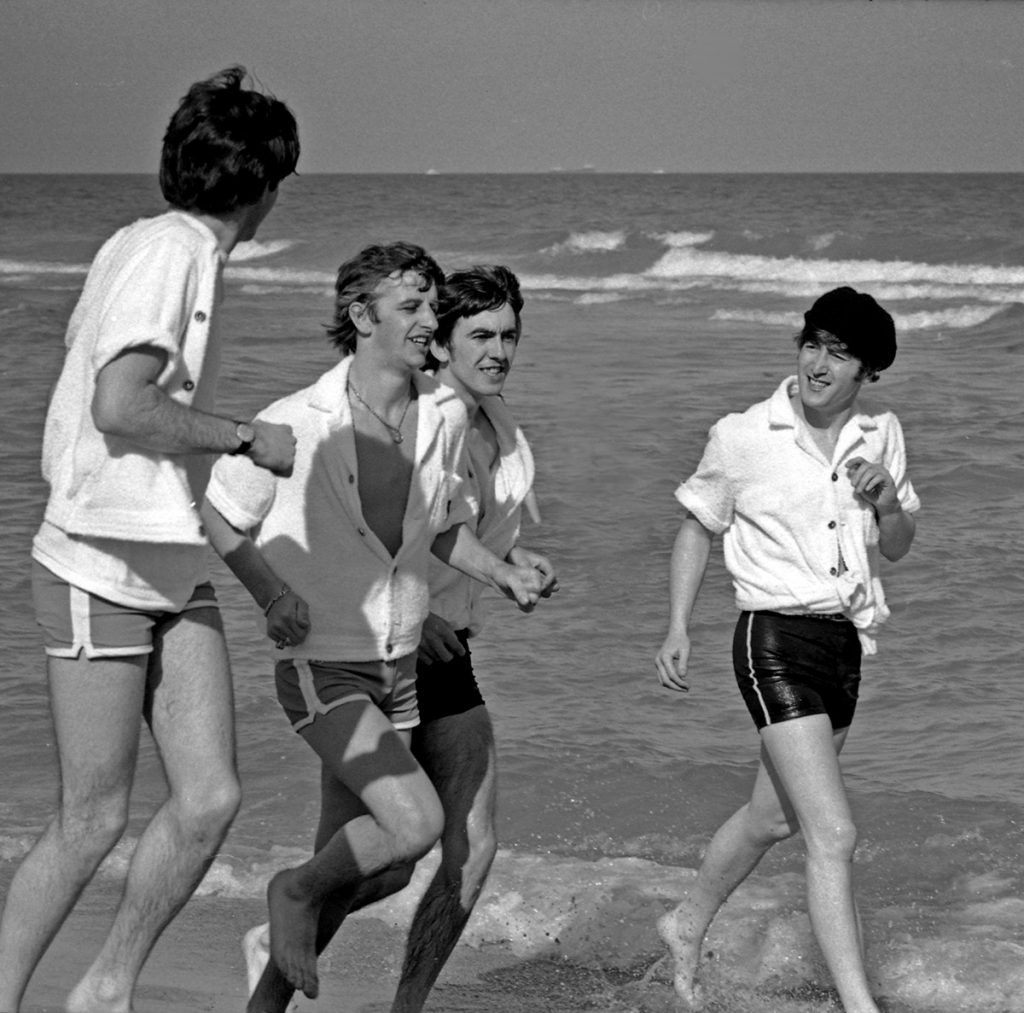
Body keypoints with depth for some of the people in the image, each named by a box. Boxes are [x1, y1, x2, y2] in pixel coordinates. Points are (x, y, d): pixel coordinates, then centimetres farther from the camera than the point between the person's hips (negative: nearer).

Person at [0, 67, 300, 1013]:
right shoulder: (164, 251, -15)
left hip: (174, 570, 8)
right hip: (99, 570, -8)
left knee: (210, 799, 0)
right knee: (93, 820, -3)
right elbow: (119, 406, -24)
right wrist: (248, 436, -14)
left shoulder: (133, 246, 11)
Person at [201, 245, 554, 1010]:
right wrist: (269, 590, -18)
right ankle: (298, 893, 6)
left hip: (398, 666, 7)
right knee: (417, 823, -23)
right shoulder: (300, 423, -15)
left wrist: (506, 575, 2)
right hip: (320, 665, -7)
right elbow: (219, 514, -4)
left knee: (383, 868, 11)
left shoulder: (445, 415, 2)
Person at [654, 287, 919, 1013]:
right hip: (776, 639, -6)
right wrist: (679, 628, -2)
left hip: (845, 643, 6)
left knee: (774, 817, 20)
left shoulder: (881, 435, 5)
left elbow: (896, 548, 13)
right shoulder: (742, 438, -8)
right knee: (834, 835, -15)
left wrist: (887, 500, -9)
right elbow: (699, 528, 6)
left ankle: (689, 926, 44)